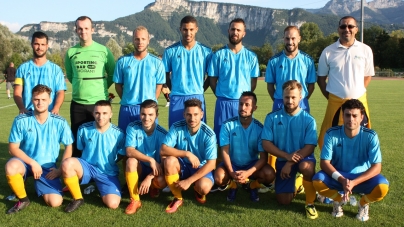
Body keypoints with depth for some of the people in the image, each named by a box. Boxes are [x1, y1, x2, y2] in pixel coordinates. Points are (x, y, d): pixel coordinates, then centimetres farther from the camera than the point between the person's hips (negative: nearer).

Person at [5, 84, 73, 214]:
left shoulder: (60, 122, -8)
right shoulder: (21, 121, -10)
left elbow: (68, 147, 2)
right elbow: (13, 148, -7)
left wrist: (60, 169, -7)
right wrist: (32, 163, -19)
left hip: (48, 168, 0)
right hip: (26, 163, 0)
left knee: (55, 202, -17)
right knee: (11, 166, -37)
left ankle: (39, 185, 19)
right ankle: (23, 199, -8)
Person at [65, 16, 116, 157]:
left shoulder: (103, 50, -1)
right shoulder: (71, 52, 5)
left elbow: (113, 74, 8)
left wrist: (101, 87, 6)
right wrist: (82, 87, 11)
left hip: (100, 103, -2)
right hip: (77, 104, 2)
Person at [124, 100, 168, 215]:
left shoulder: (162, 133, -16)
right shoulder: (132, 127, -13)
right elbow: (129, 151, -24)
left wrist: (149, 178, -31)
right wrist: (150, 160, -34)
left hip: (155, 170, 0)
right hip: (140, 168, 1)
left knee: (161, 181, -32)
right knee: (131, 161, -32)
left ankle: (154, 187, 10)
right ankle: (135, 200, -20)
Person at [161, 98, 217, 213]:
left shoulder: (208, 134, -21)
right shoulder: (177, 127, -16)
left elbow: (211, 163, -22)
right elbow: (163, 150, -21)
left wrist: (189, 181, -27)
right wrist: (187, 154, -32)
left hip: (201, 168, -2)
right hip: (182, 166, 2)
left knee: (204, 187, -34)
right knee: (169, 161, -31)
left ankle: (197, 190, 8)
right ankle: (178, 198, -10)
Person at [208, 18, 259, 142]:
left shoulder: (251, 56, 5)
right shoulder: (218, 55, 2)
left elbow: (253, 82, 9)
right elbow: (213, 80, 4)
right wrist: (221, 95, 4)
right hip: (223, 103, -1)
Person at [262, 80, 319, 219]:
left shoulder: (308, 120, -10)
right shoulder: (272, 118, -6)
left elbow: (309, 148, -15)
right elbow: (266, 144, -10)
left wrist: (291, 163, -25)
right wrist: (287, 156, -24)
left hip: (303, 158, -2)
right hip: (283, 160, 2)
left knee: (306, 166, -39)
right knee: (284, 201, -4)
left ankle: (310, 203, -12)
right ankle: (295, 183, 33)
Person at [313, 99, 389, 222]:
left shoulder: (370, 136, -16)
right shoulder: (332, 134, -15)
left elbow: (376, 167, -19)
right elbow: (324, 162, -15)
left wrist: (354, 182, -31)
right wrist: (341, 179, -32)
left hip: (362, 177, -1)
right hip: (338, 177, 1)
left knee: (382, 187, -31)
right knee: (317, 181, -29)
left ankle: (363, 203, 6)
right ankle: (338, 199, 6)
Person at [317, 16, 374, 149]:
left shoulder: (365, 50, 2)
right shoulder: (328, 52, 0)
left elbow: (368, 76, 13)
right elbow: (321, 78, 7)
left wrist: (357, 93, 6)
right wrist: (330, 97, 1)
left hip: (359, 102, 1)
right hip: (336, 102, -1)